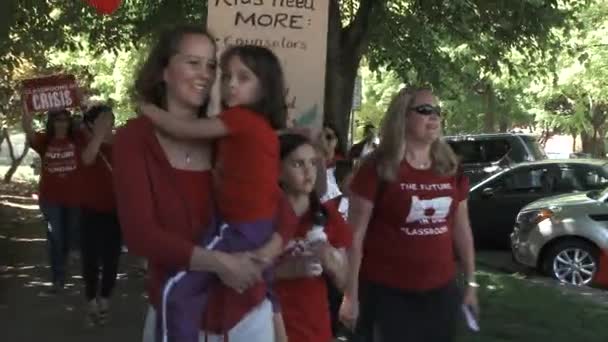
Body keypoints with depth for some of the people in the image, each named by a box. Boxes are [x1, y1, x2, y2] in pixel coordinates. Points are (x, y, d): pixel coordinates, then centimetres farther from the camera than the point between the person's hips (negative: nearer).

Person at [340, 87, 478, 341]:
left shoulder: (450, 170, 6)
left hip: (441, 293, 5)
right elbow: (355, 235, -9)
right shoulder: (378, 169, -9)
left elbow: (462, 230, 14)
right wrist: (351, 294, -11)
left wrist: (470, 283, 15)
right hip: (388, 294, -5)